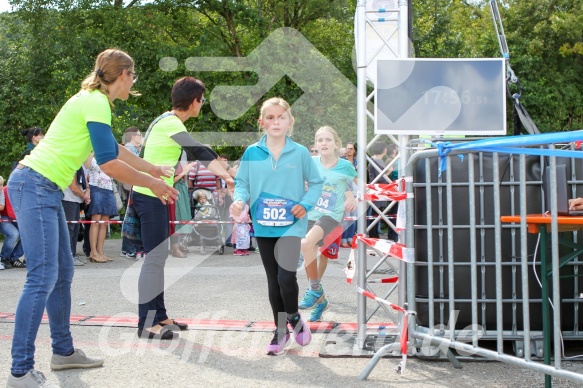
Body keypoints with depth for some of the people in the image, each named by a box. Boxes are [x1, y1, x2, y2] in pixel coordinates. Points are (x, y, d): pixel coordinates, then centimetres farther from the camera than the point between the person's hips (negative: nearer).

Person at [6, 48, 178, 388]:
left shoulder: (95, 100, 16)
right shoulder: (96, 103, -14)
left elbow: (114, 148, 30)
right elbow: (109, 164, -19)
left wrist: (153, 169, 37)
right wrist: (151, 184, -6)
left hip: (46, 190, 10)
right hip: (35, 186, -10)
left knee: (63, 273, 14)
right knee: (43, 277, -13)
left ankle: (64, 351, 24)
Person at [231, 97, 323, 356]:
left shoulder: (300, 153, -3)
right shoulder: (252, 153, 0)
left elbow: (316, 182, 6)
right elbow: (242, 183, 5)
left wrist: (306, 203, -9)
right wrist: (240, 200, -15)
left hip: (291, 226, -2)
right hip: (263, 227, 2)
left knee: (286, 277, -15)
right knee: (273, 281, 10)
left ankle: (294, 317, 15)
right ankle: (280, 330, 25)